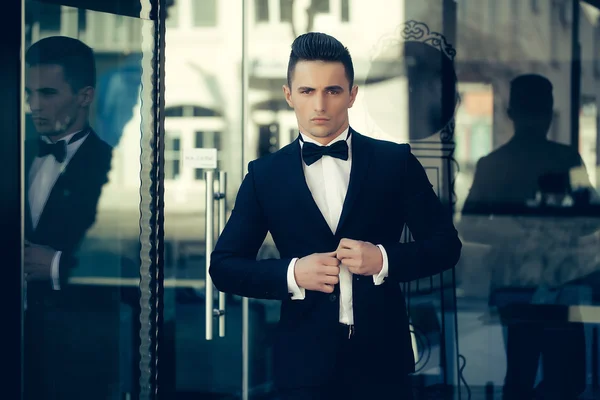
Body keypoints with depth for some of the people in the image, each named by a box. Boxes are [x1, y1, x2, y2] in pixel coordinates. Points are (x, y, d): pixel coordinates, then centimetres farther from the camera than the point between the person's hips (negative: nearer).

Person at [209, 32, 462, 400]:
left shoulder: (396, 161, 2)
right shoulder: (265, 174, 4)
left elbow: (445, 245, 2)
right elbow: (224, 265, 3)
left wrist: (384, 260, -15)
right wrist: (292, 274, -13)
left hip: (382, 356, 0)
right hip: (305, 361, 0)